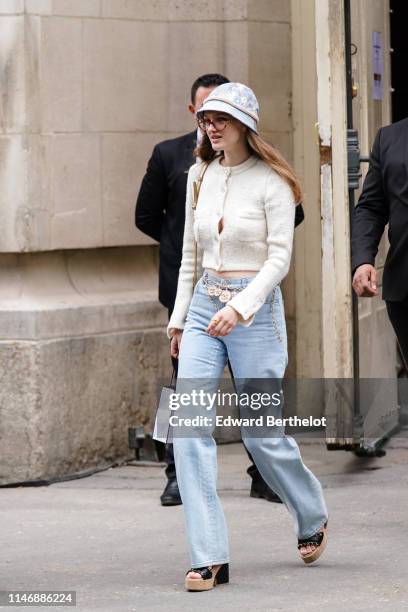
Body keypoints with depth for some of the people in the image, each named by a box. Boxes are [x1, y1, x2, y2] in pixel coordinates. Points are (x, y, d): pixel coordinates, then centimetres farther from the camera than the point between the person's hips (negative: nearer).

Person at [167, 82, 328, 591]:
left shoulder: (271, 181, -7)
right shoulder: (199, 176, 10)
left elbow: (279, 257, -11)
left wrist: (240, 307, -23)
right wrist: (179, 317, 14)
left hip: (255, 308, -5)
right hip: (204, 305, 5)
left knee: (261, 432, 1)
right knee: (188, 424, -11)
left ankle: (312, 518, 31)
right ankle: (209, 558, -11)